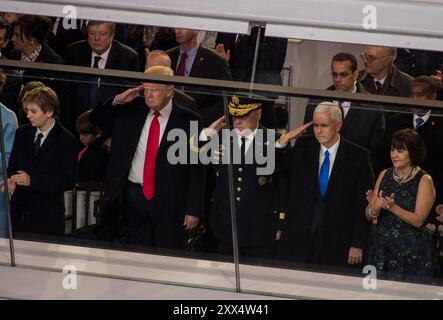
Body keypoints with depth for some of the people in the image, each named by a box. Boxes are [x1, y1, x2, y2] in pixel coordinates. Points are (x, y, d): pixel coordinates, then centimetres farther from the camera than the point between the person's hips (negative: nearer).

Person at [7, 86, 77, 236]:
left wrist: (32, 180, -20)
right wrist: (12, 180, -9)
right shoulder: (22, 133, 9)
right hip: (19, 212, 4)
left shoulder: (66, 140, -8)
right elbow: (13, 166, 15)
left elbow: (68, 181, -12)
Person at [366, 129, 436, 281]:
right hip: (382, 250, 4)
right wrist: (375, 208, -17)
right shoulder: (384, 175, 7)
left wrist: (392, 207, -25)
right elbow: (368, 216, 6)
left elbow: (418, 220, -13)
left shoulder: (424, 180, -6)